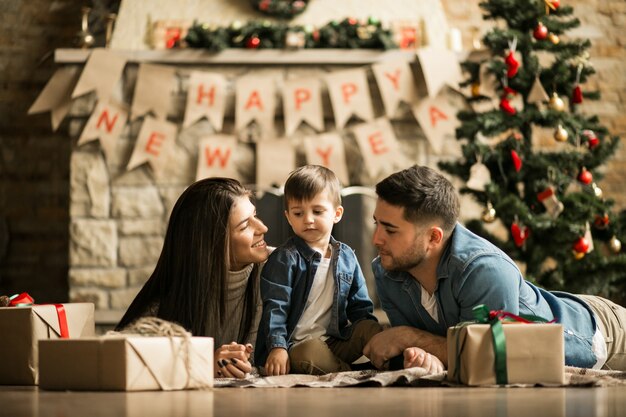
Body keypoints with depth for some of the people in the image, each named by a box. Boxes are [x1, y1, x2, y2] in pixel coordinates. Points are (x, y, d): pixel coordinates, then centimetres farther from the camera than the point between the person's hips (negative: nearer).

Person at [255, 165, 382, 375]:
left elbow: (360, 308, 19)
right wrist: (277, 347, -25)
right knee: (311, 353, -37)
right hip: (296, 346, -6)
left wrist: (375, 335, 0)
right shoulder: (284, 259, -3)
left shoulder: (346, 257, 13)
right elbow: (274, 308, -10)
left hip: (336, 340, 6)